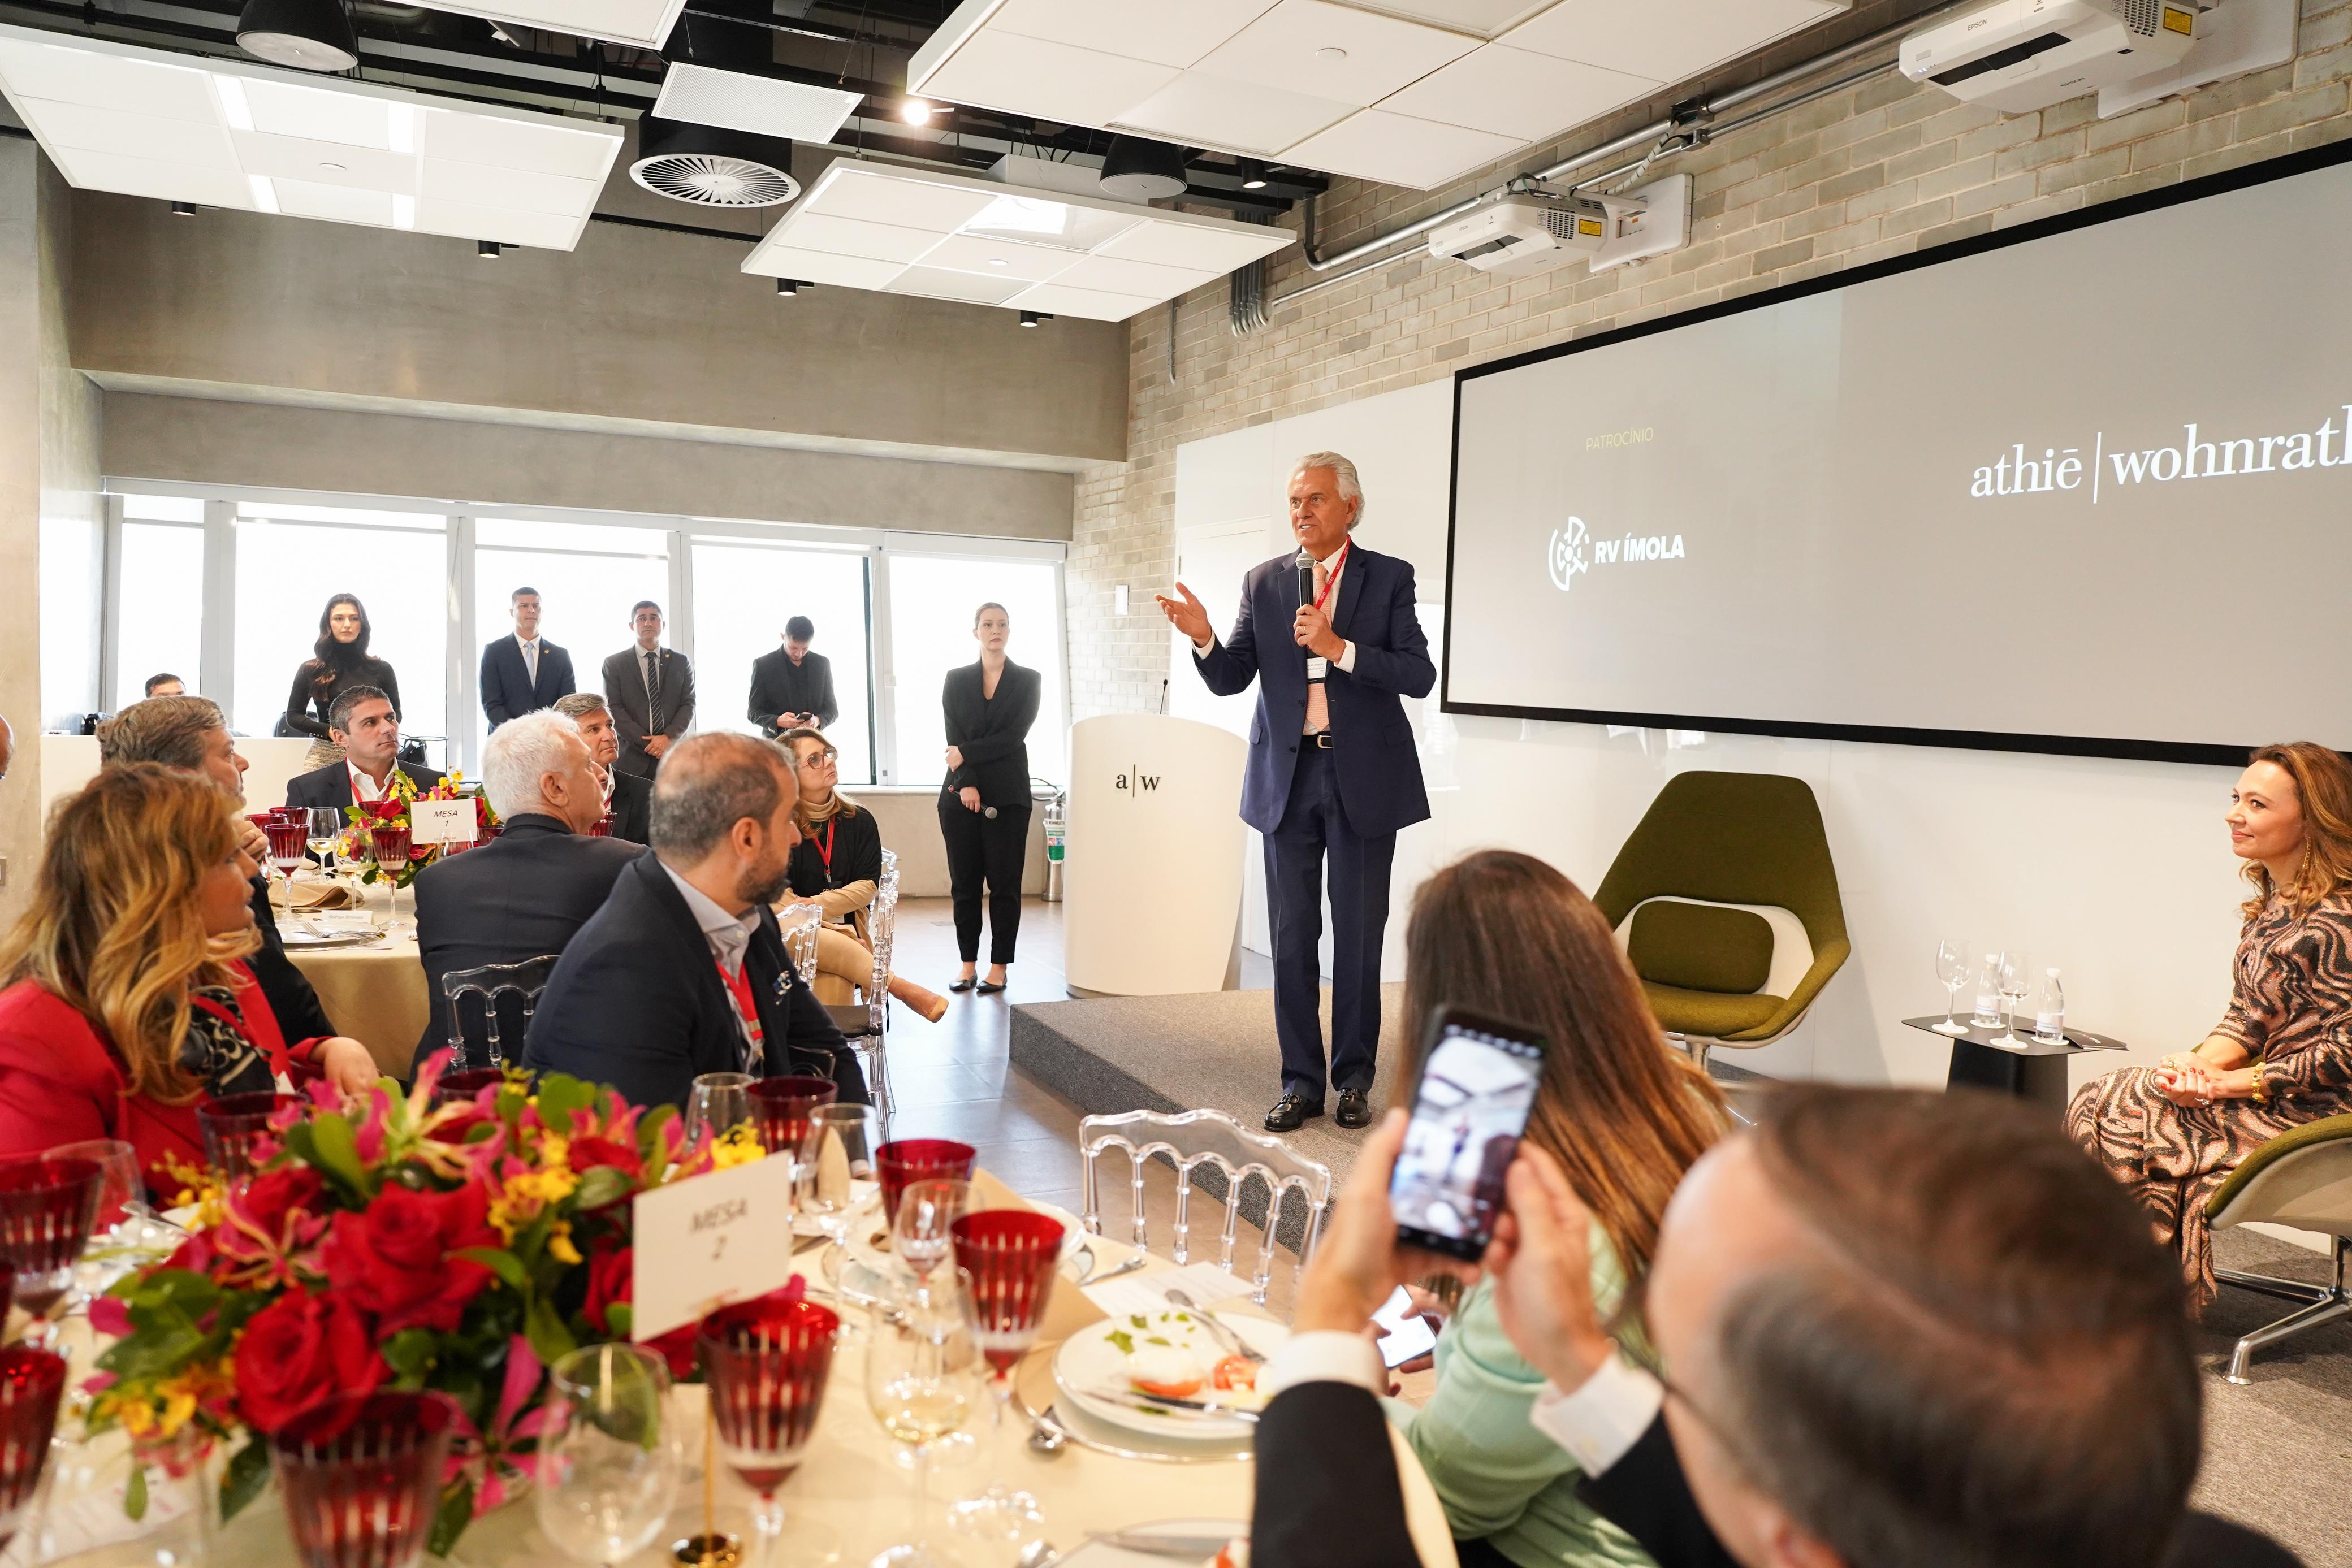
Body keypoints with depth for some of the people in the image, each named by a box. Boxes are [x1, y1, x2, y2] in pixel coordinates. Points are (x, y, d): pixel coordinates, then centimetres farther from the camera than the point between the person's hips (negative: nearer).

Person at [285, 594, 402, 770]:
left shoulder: (381, 669, 8)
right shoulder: (310, 670, 9)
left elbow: (395, 714, 15)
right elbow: (293, 716, 12)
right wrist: (328, 731, -5)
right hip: (324, 754, 0)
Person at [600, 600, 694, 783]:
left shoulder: (681, 662, 11)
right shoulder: (614, 664, 6)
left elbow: (688, 704, 6)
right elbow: (614, 709, -1)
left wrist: (669, 737, -11)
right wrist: (648, 744, -10)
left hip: (674, 756, 1)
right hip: (632, 760, -1)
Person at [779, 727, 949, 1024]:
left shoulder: (859, 821, 12)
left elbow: (868, 886, 4)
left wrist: (813, 905, -11)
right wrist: (839, 932, -15)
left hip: (846, 931, 2)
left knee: (835, 980, -36)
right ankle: (901, 987, -33)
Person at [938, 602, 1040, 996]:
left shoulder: (1028, 680, 6)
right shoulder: (956, 680, 11)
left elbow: (1013, 737, -5)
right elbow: (954, 737, 1)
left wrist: (965, 754, -8)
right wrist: (966, 784, -12)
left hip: (1007, 797, -1)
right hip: (961, 796, 2)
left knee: (1005, 885, -1)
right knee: (965, 884, 4)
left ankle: (998, 968, 4)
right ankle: (969, 965, 11)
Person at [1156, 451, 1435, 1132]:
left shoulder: (1389, 577, 1)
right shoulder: (1263, 582, 8)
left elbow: (1420, 675, -8)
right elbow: (1231, 680, 5)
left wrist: (1341, 648, -19)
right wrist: (1203, 639, -16)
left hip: (1363, 778, -2)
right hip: (1288, 776, 2)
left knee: (1359, 934, 5)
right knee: (1292, 935, 5)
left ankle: (1354, 1077, 18)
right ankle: (1301, 1080, 15)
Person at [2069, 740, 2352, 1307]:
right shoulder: (2270, 905, 9)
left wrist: (2227, 1083, -17)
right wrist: (2196, 1064, -6)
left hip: (2306, 1113, -8)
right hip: (2262, 1096, 8)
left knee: (2114, 1116, -15)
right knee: (2098, 1102, -7)